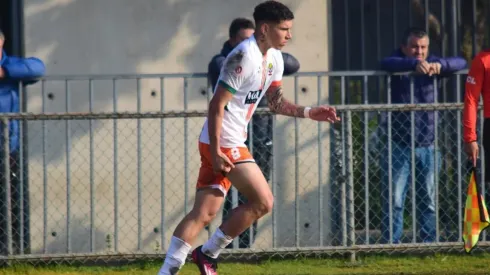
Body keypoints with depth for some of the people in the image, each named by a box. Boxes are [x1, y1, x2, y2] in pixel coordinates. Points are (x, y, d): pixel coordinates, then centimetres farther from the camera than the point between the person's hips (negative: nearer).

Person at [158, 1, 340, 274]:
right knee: (263, 201, -7)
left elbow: (277, 102, 21)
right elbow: (217, 104, -19)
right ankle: (209, 253, 4)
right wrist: (216, 151, -22)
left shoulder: (274, 58, 12)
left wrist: (309, 112, 6)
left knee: (203, 213, 4)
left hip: (229, 143, 9)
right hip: (223, 143, -9)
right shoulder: (244, 56, -18)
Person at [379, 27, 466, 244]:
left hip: (428, 146, 4)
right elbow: (386, 64, -25)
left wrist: (440, 65, -26)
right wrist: (414, 64, -43)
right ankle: (391, 244, -6)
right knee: (393, 200, -7)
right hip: (399, 146, -4)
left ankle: (428, 243, 15)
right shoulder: (398, 65, -1)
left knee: (428, 200, 8)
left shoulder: (432, 66, 8)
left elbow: (460, 63, -5)